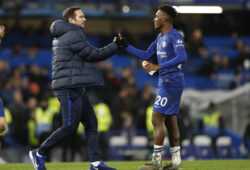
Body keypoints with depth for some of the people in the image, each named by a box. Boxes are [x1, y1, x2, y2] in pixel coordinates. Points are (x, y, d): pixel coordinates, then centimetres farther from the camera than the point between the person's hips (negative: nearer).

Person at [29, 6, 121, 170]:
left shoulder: (62, 36, 19)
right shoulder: (73, 36, -12)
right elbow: (95, 55, -9)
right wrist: (116, 46, 0)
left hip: (76, 89, 11)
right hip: (69, 88, -11)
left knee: (91, 123, 5)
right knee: (70, 127, -9)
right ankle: (40, 154, 2)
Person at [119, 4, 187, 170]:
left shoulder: (175, 36, -13)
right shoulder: (161, 37, 16)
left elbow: (182, 57, -26)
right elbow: (147, 56, 20)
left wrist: (159, 66, -30)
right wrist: (126, 46, 16)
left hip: (172, 81, -10)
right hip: (166, 82, 10)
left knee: (157, 119, -9)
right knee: (170, 121, 9)